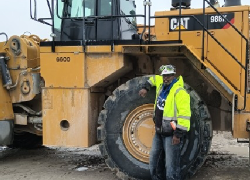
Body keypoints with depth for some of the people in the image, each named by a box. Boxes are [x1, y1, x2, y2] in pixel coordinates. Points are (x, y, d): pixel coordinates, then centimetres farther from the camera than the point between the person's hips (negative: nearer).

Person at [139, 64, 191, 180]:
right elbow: (154, 78, 33)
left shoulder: (179, 92, -17)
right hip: (159, 133, 9)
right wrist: (146, 88, 20)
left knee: (171, 167, -8)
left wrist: (178, 134, -26)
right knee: (154, 164, 17)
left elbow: (185, 115, -24)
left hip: (171, 134, -9)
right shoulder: (161, 85, 9)